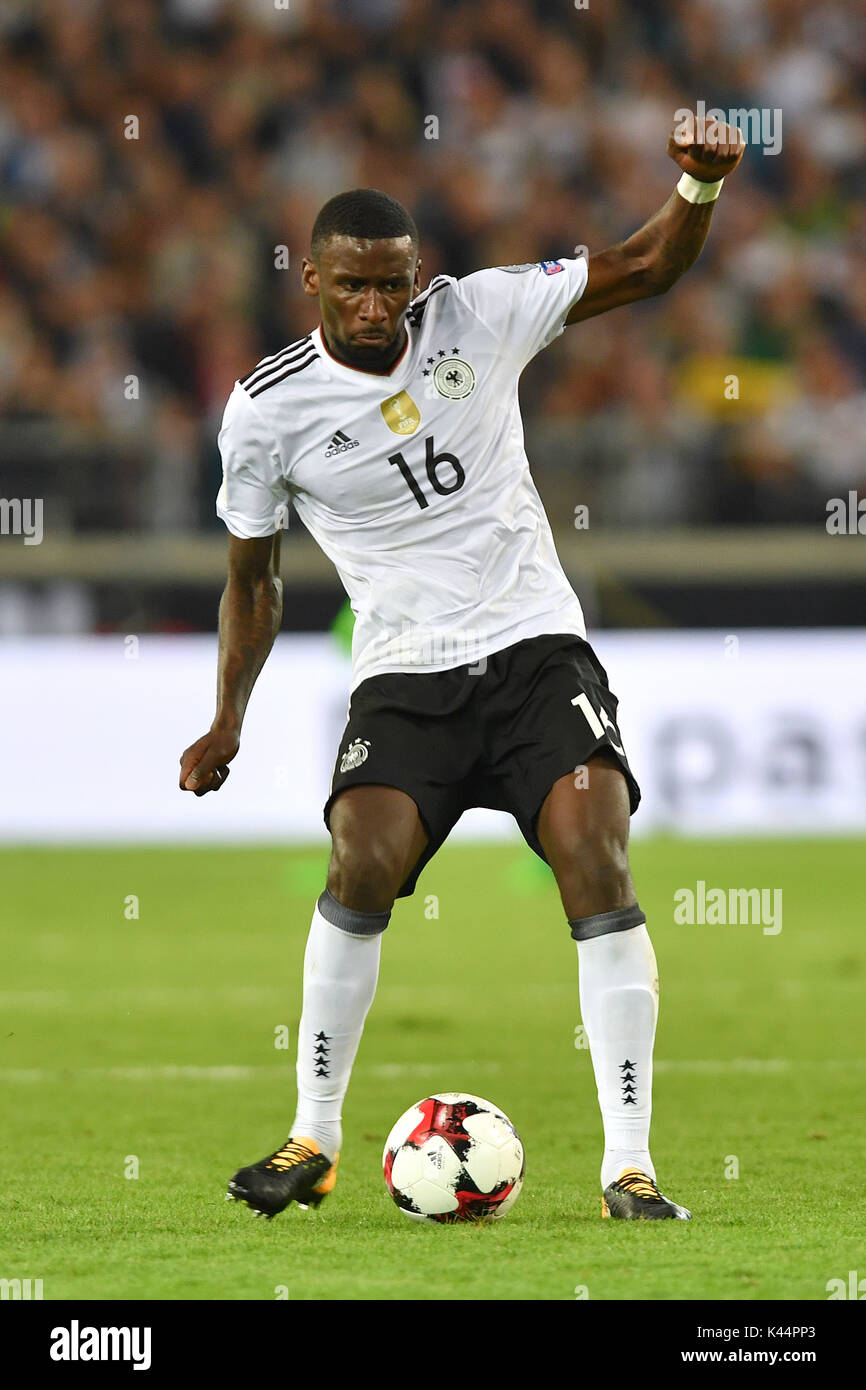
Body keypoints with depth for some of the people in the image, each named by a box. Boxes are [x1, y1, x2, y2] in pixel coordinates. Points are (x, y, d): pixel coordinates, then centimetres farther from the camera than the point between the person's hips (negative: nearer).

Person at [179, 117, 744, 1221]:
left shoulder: (476, 317, -2)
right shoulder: (268, 409, -3)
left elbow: (644, 270, 3)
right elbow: (252, 575, 10)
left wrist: (699, 187, -16)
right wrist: (227, 722, 4)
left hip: (537, 648, 1)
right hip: (403, 676, 0)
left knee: (596, 869, -18)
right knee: (363, 866, -23)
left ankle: (628, 1168, -16)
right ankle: (314, 1141, -6)